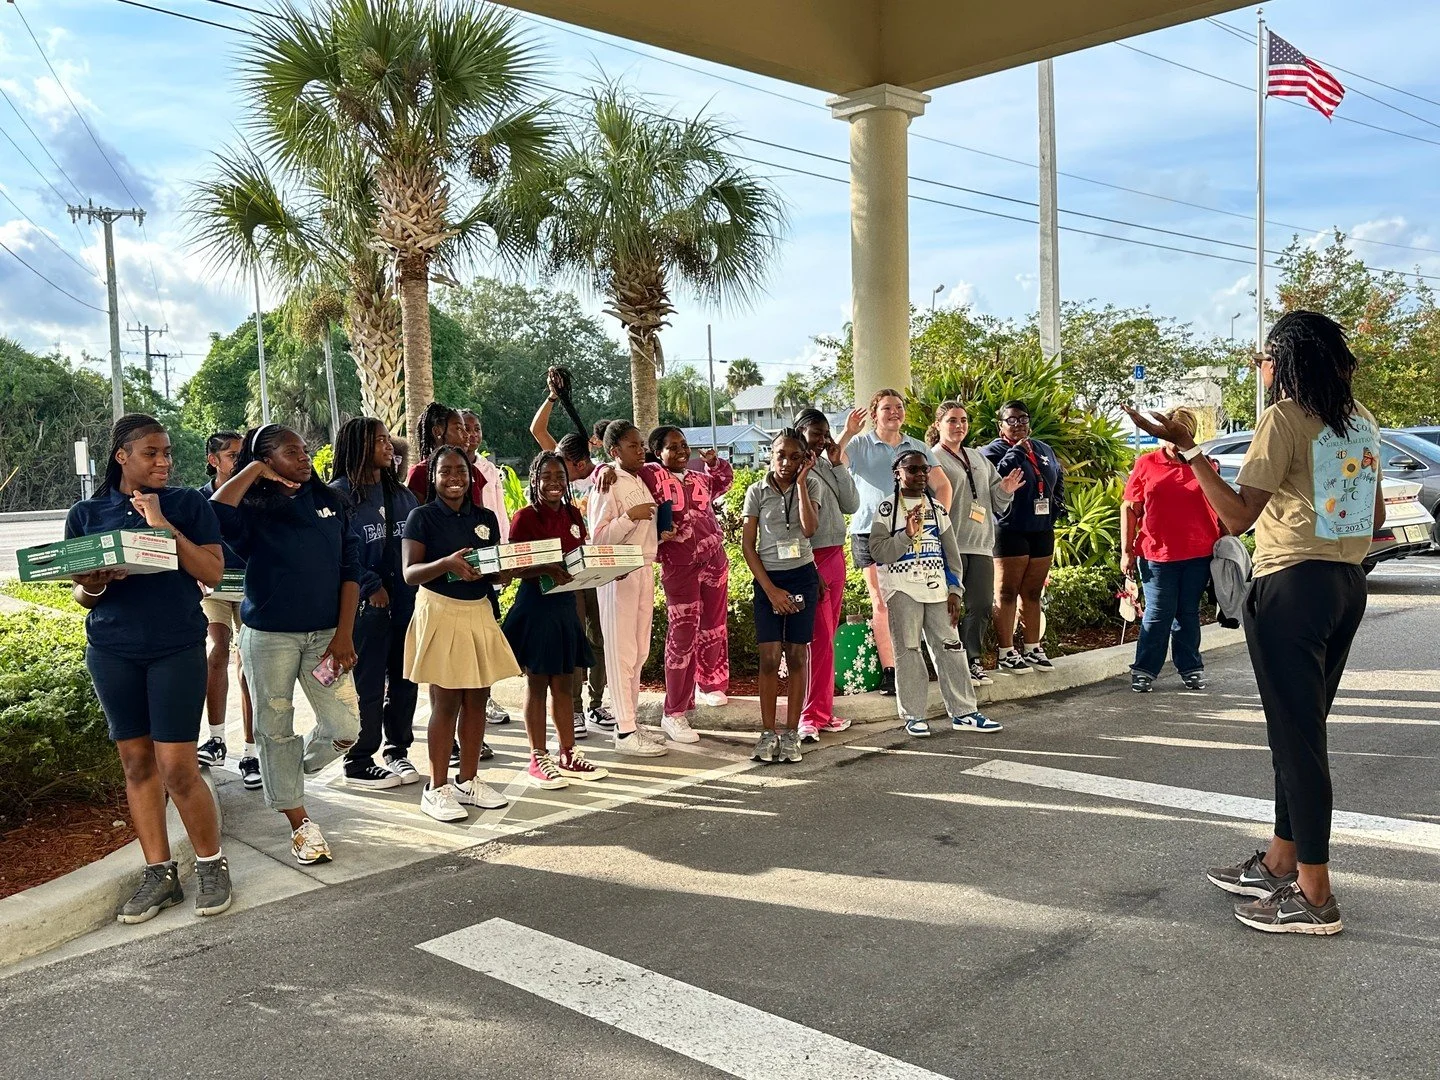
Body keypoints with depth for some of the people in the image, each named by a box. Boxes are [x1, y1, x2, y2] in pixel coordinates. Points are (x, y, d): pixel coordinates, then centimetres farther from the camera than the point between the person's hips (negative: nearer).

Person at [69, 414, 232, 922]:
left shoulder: (189, 504, 1)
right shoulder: (86, 513, 7)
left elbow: (212, 573, -8)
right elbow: (81, 595, 10)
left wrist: (164, 525, -16)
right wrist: (93, 587, -13)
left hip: (177, 648, -3)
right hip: (111, 652, 3)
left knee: (177, 767, -5)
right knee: (136, 763, 8)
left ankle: (212, 864, 13)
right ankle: (159, 873, 18)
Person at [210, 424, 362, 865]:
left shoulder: (329, 502, 6)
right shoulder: (253, 508, -3)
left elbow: (350, 569, 3)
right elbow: (213, 514, -28)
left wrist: (344, 633, -4)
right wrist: (254, 471, -14)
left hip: (325, 634, 3)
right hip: (269, 636, -2)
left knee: (344, 728, 1)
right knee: (275, 729, 6)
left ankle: (289, 771, 32)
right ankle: (298, 821, 22)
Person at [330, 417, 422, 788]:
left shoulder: (401, 493, 15)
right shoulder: (339, 494, -6)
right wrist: (372, 587, -14)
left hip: (406, 601, 6)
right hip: (366, 605, -6)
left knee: (405, 680, 11)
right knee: (368, 685, 0)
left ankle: (398, 751, 24)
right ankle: (358, 763, 11)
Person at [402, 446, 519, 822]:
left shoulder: (486, 518, 10)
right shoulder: (422, 517, -4)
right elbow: (410, 572, -13)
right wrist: (447, 563, -30)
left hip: (480, 611, 5)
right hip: (441, 613, -5)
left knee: (477, 699, 8)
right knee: (446, 702, -1)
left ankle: (468, 780, 20)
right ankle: (437, 788, 9)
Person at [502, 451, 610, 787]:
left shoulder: (573, 516, 9)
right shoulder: (525, 517, -9)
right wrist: (546, 571, -29)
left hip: (566, 604, 6)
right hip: (535, 604, -6)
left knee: (563, 683, 13)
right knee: (537, 683, 3)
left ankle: (568, 755, 21)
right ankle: (538, 759, 12)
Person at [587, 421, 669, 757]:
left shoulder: (640, 482, 15)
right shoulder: (608, 486, -11)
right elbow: (598, 538, -17)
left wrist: (663, 536, 10)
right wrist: (630, 516, -23)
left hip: (645, 570, 9)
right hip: (619, 574, -9)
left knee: (639, 651, 12)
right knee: (622, 651, -4)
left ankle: (630, 721, 20)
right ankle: (625, 732, 0)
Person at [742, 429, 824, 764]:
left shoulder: (811, 485, 3)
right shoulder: (757, 491, 2)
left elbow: (810, 527, -15)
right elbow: (747, 544, 0)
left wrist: (800, 482, -13)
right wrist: (771, 589, -7)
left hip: (803, 576, 0)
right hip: (768, 579, 0)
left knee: (797, 655, 2)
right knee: (769, 657, -5)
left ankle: (791, 733, 8)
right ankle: (768, 733, 4)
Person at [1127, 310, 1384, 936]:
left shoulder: (1284, 419, -13)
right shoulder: (1360, 419, 11)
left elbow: (1238, 517, -18)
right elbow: (1376, 516, 16)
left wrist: (1188, 450, -17)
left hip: (1291, 587, -8)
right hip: (1348, 585, 8)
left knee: (1297, 735, -2)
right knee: (1300, 729, 16)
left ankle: (1314, 896, 5)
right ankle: (1279, 863, 27)